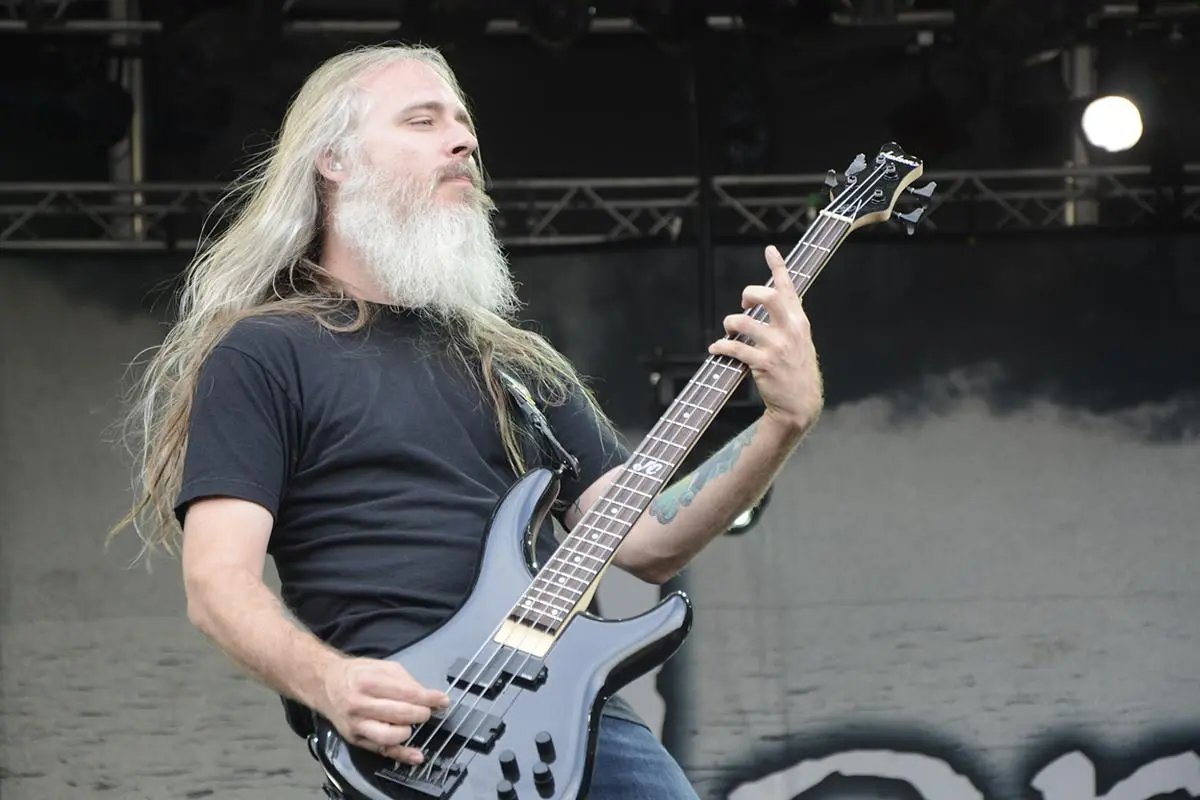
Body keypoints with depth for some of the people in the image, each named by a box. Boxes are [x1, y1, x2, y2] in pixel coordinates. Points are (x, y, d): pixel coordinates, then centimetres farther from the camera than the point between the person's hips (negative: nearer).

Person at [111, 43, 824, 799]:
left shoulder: (514, 363, 24)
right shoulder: (262, 357, 7)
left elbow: (645, 539, 17)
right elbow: (218, 579, -3)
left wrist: (783, 425, 3)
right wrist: (329, 684, -21)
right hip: (412, 734, -6)